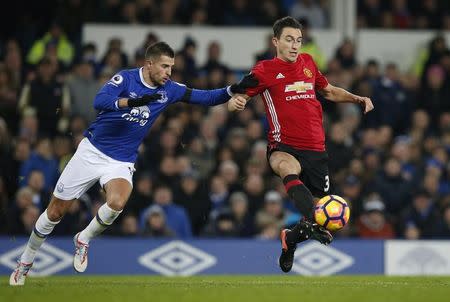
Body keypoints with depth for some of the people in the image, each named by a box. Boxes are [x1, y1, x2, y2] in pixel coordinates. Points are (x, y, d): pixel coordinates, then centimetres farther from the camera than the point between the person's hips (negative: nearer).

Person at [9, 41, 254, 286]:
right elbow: (99, 102, -28)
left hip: (121, 162, 2)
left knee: (117, 202, -31)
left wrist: (233, 90, -19)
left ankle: (83, 240, -3)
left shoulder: (169, 89, -2)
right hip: (91, 151, -2)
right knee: (55, 211, 3)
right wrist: (132, 101, -43)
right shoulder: (126, 78, -13)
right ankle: (25, 262, 24)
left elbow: (205, 98, -2)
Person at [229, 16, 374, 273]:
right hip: (284, 147, -5)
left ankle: (291, 238, 35)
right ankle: (315, 224, -58)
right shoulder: (265, 70, 2)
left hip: (316, 148, 5)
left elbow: (330, 91, 32)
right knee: (289, 168, -39)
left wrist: (357, 98, 18)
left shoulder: (308, 62, 15)